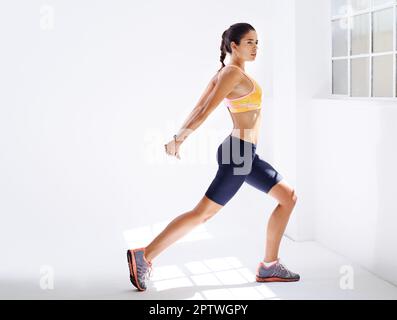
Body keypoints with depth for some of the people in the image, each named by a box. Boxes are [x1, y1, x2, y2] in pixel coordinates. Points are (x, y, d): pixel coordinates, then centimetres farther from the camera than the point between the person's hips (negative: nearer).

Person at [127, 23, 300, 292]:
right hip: (238, 154, -10)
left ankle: (269, 265, 13)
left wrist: (178, 137, 4)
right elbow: (205, 111, -20)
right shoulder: (234, 73, -14)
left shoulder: (225, 73, 14)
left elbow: (199, 107, 9)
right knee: (202, 213, -8)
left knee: (289, 197, 11)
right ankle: (144, 257, -2)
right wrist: (179, 140, -21)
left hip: (246, 155, 10)